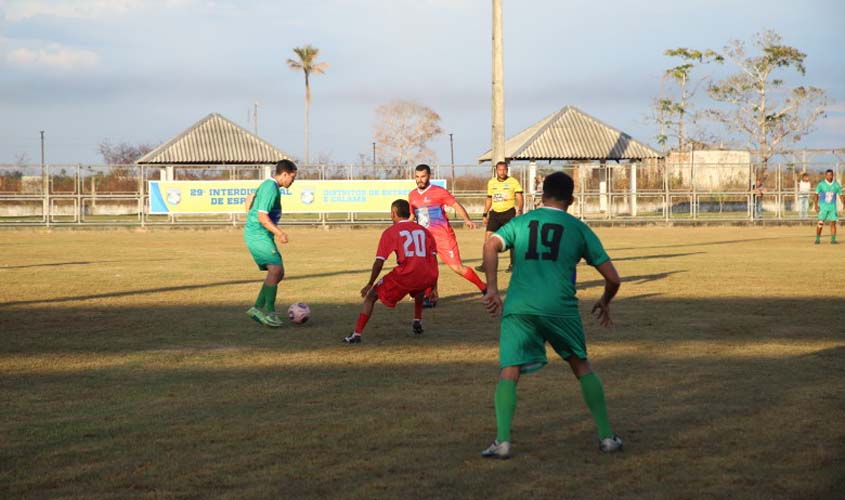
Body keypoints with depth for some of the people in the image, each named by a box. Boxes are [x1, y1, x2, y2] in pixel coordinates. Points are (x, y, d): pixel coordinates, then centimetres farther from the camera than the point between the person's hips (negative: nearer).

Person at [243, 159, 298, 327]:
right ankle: (270, 312, -20)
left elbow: (249, 200, 31)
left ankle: (257, 308, 9)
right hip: (259, 235, -11)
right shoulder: (271, 189, -15)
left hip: (255, 234, 11)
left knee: (278, 272, 8)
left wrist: (250, 222, 36)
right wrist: (279, 233, -25)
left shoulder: (267, 185, 18)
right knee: (275, 269, -21)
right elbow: (263, 216, -22)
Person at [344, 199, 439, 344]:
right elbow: (433, 259, 14)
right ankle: (417, 322, 38)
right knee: (418, 290, 42)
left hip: (404, 276, -4)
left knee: (371, 296, 12)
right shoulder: (424, 230, 18)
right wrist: (432, 286, 20)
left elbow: (379, 262, 3)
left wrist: (369, 284, 13)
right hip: (426, 278, 4)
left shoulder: (390, 232, 7)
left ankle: (357, 334, 2)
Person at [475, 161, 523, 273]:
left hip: (509, 212, -4)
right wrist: (485, 215, 15)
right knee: (488, 237, -6)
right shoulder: (491, 182, 9)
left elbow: (519, 198, -9)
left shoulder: (513, 182, -5)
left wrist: (519, 211, -24)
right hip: (495, 213, 4)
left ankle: (513, 264, 12)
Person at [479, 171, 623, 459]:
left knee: (509, 372, 2)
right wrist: (604, 303, 33)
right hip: (560, 307, 0)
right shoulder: (579, 229, 13)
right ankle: (606, 437, 20)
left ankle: (502, 442, -13)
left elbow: (491, 246, -6)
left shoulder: (520, 222, 15)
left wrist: (492, 290, -5)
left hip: (518, 307, 0)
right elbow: (612, 278, 13)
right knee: (582, 367, 18)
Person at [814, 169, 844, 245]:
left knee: (833, 223, -2)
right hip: (823, 206, -2)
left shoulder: (836, 185, 3)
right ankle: (817, 239, 1)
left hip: (832, 207, 2)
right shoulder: (821, 184, -3)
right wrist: (816, 205, -16)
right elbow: (816, 195, -5)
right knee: (820, 223, -8)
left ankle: (833, 239, 5)